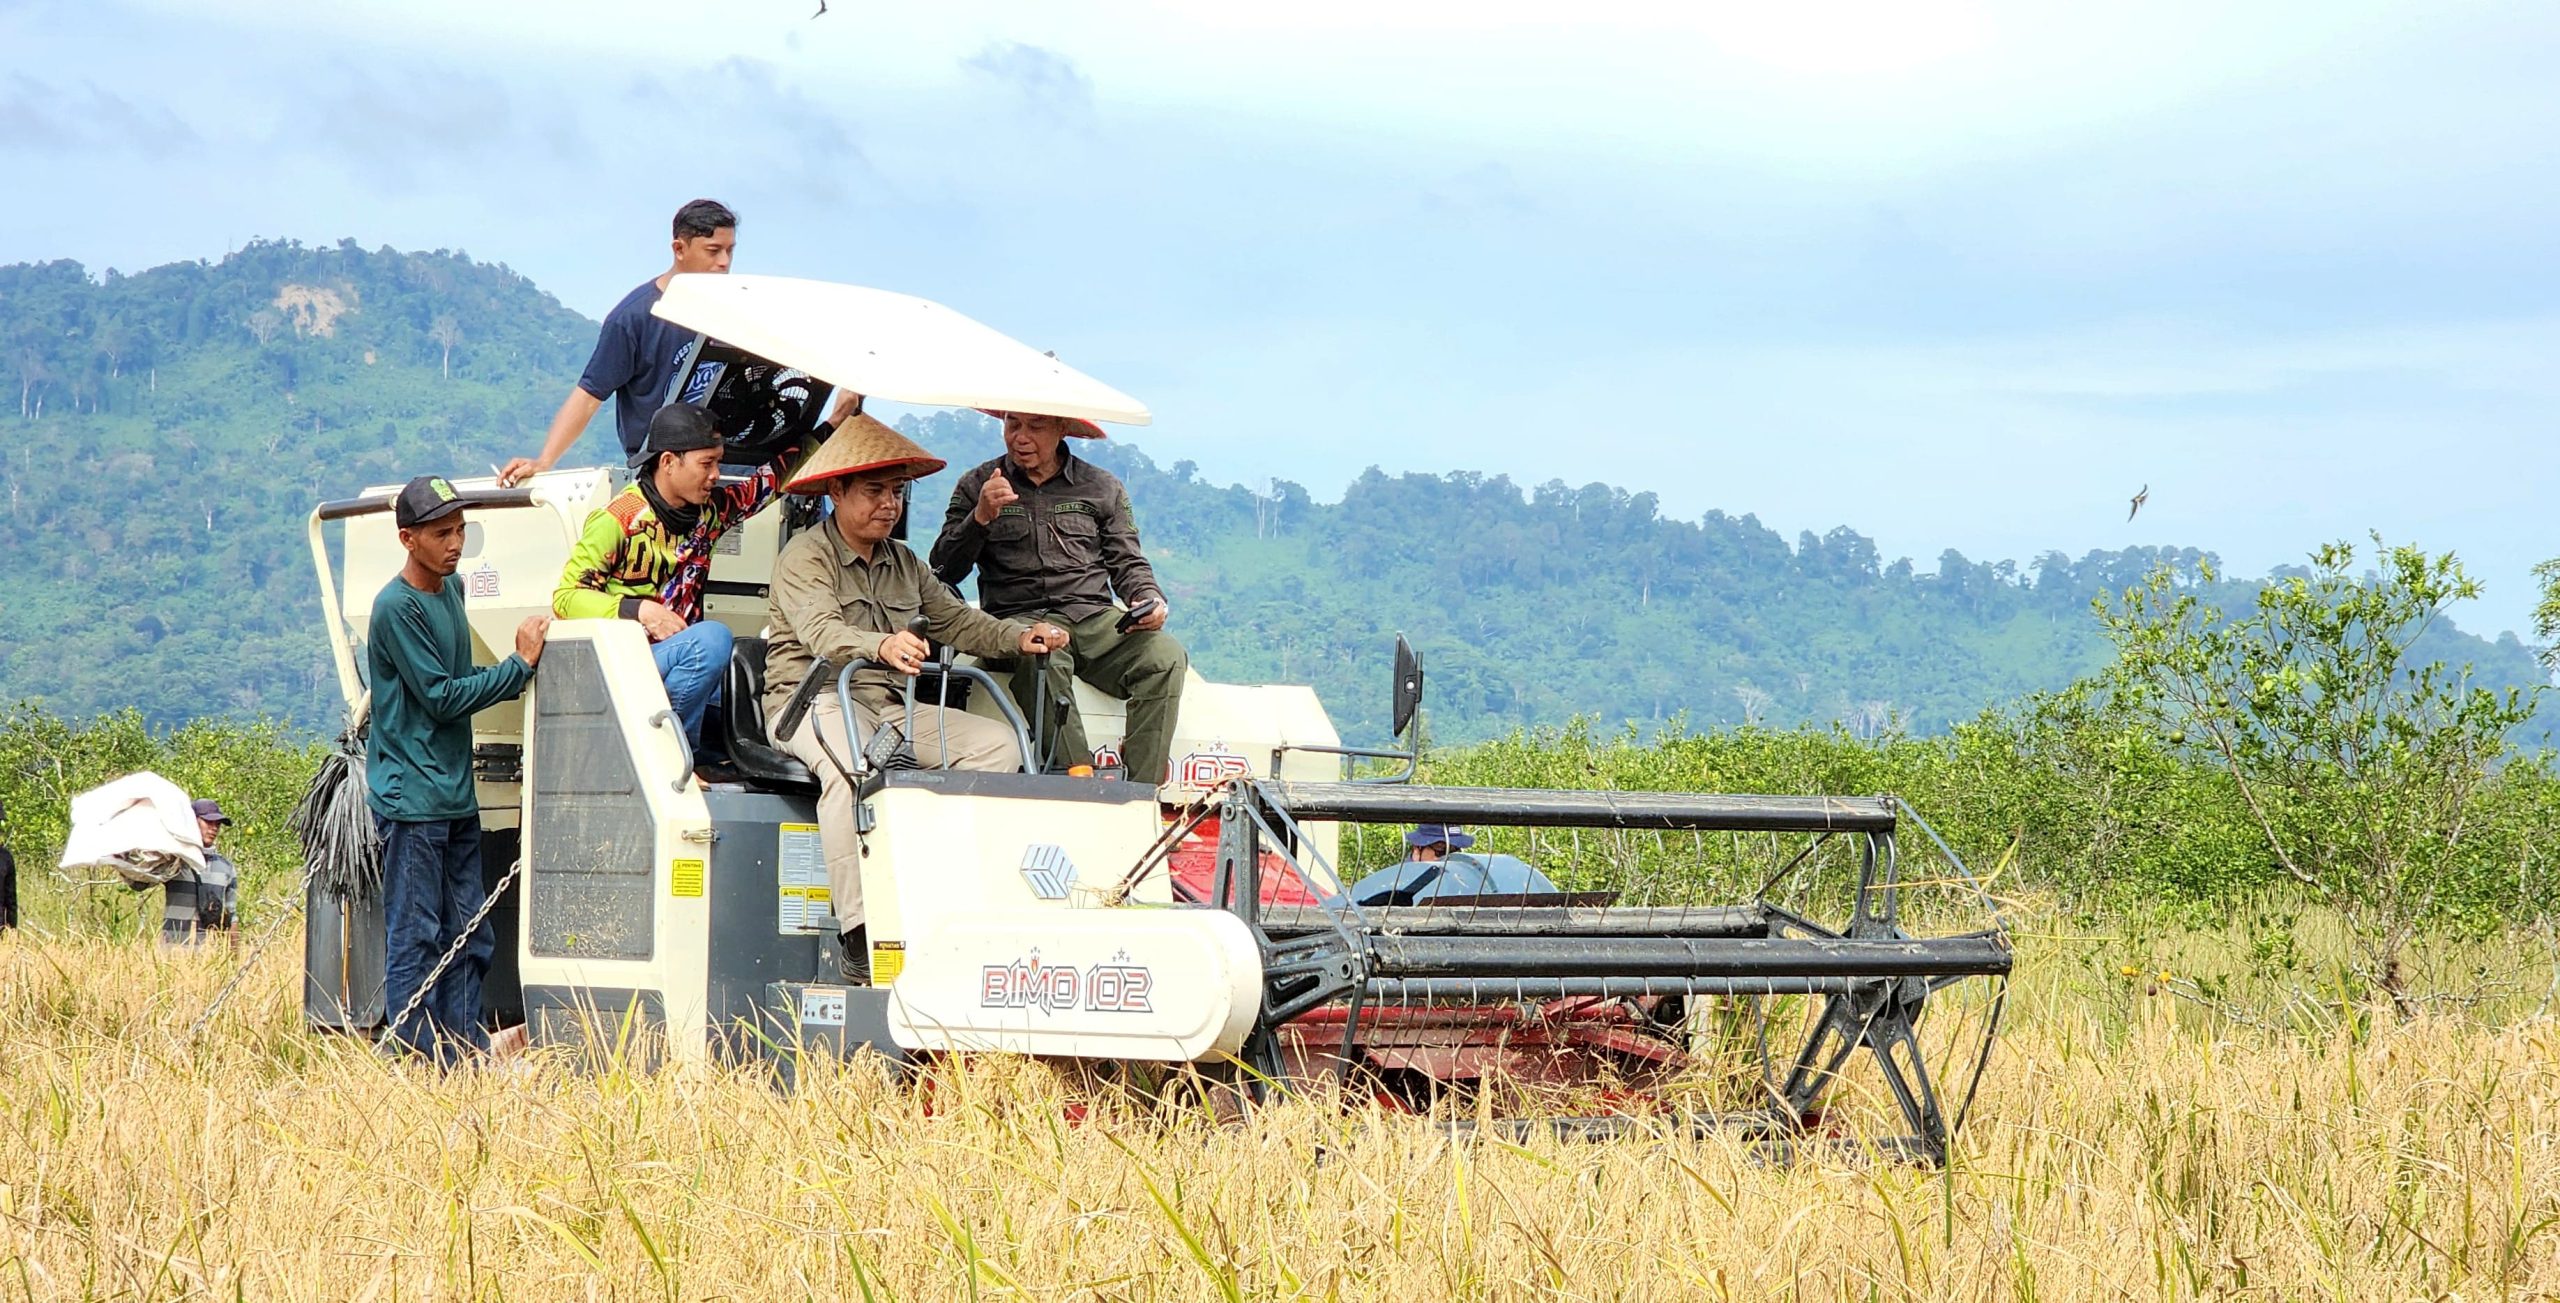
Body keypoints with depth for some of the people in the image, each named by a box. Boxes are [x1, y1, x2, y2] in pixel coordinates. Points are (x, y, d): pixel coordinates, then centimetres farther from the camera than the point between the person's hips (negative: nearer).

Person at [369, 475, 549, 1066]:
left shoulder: (451, 589, 14)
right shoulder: (396, 606, -13)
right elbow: (441, 696, -14)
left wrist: (519, 673, 7)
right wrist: (520, 664, -11)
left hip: (456, 794, 9)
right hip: (411, 798, -9)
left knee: (469, 938, 9)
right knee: (415, 938, -6)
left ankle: (466, 1059, 14)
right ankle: (410, 1060, -3)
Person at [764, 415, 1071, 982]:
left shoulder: (904, 565, 21)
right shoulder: (804, 557, -4)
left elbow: (957, 621, 13)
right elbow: (820, 631, -23)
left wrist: (1021, 637, -7)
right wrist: (882, 646, -43)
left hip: (888, 707, 8)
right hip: (810, 703, -8)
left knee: (998, 743, -8)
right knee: (850, 762, -39)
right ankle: (859, 936, -42)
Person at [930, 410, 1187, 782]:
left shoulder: (1103, 488, 18)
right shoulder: (977, 486, 13)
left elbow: (1127, 563, 17)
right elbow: (945, 572, 5)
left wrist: (1149, 599, -4)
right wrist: (980, 518, -11)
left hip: (1095, 616, 2)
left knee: (1165, 656, -28)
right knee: (1044, 662, -39)